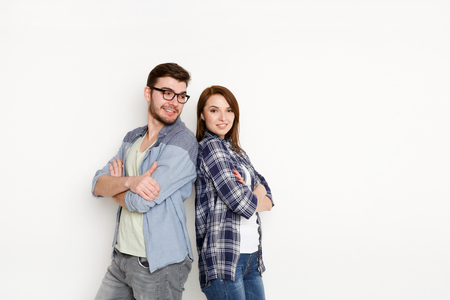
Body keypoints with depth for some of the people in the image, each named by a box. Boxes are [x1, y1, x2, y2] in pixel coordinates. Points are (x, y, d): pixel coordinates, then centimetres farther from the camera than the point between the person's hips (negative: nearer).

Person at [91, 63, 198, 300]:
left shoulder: (183, 142, -15)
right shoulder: (132, 138, 9)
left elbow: (140, 202, -20)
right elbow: (98, 185, 0)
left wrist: (115, 185, 1)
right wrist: (130, 181, -21)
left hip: (159, 265, -6)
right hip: (121, 257, 6)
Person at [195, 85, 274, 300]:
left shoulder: (237, 152, 16)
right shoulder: (210, 146, -8)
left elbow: (268, 201, 10)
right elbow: (243, 204, -16)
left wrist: (248, 196, -10)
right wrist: (257, 193, 4)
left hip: (252, 256, 8)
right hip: (225, 258, -7)